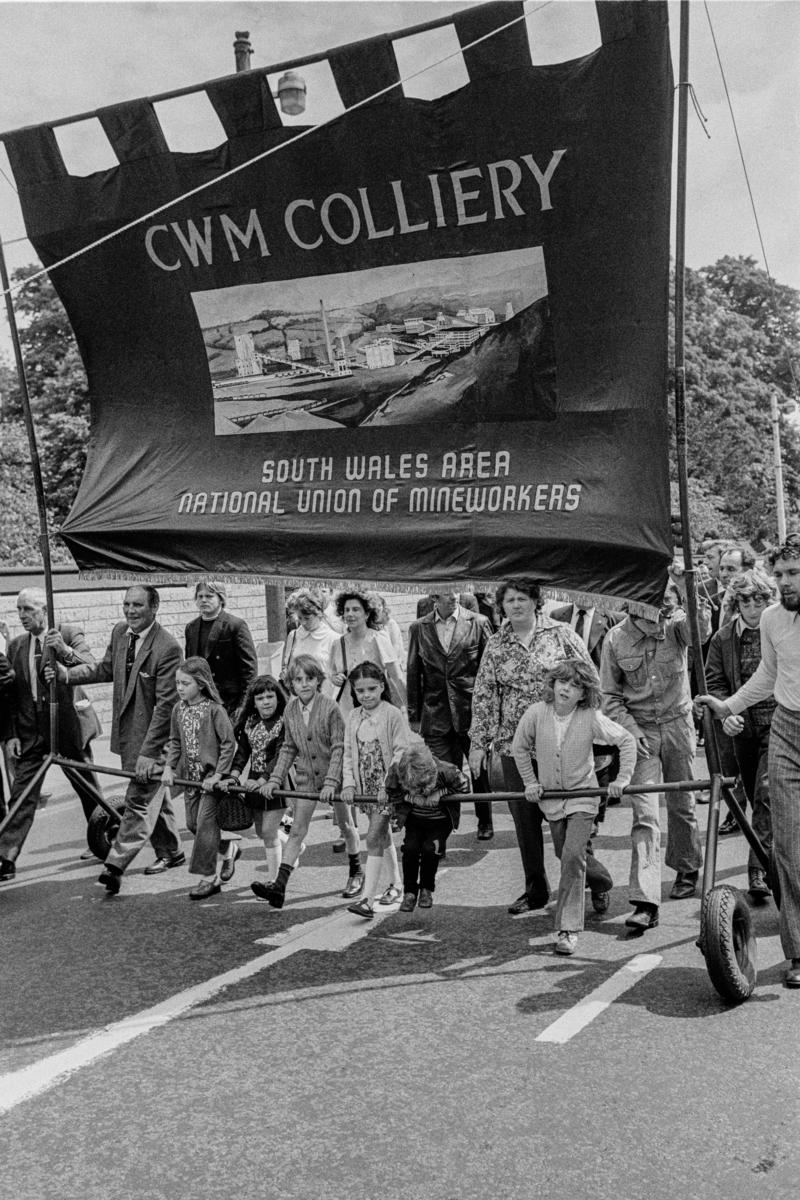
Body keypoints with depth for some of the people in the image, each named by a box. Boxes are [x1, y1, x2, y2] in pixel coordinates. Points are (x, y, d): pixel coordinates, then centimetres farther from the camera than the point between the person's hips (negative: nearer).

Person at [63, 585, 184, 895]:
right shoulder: (119, 633, 4)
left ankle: (116, 865, -7)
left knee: (139, 800, -7)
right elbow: (107, 669, 20)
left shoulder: (167, 648, -20)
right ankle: (171, 852, 33)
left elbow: (165, 705, -21)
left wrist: (148, 752, -23)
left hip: (152, 735, -8)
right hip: (127, 732, 8)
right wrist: (68, 674, 4)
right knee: (153, 795, 19)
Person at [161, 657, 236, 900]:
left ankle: (208, 877, 1)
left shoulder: (214, 709, -15)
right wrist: (168, 767, 0)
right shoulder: (179, 709, 4)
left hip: (211, 774, -7)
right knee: (192, 823, 10)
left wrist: (218, 775, -16)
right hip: (190, 776, 7)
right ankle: (219, 855, 33)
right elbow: (175, 741, 13)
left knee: (205, 822, -7)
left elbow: (229, 743, -14)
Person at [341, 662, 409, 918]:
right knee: (384, 835, 18)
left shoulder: (393, 715, -10)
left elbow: (401, 752, -12)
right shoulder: (353, 718, 6)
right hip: (366, 786, 6)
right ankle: (396, 884, 33)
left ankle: (367, 899, -14)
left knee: (374, 837, -12)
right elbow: (348, 753, 8)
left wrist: (388, 784, -19)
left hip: (387, 786, -6)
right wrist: (348, 784, -3)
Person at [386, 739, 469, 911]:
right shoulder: (397, 771, -26)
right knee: (410, 848, -15)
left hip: (440, 820, -2)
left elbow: (463, 787, -15)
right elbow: (391, 790, -4)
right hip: (414, 818, 2)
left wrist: (440, 795, -24)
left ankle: (427, 889, 8)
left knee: (430, 848, -18)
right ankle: (409, 892, 4)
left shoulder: (444, 771, -33)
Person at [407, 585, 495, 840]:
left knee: (479, 769, 10)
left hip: (472, 710, -1)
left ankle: (485, 821, 28)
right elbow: (413, 674, 8)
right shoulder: (419, 628, 5)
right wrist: (414, 716, 6)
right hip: (435, 714, 1)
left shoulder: (478, 623, 1)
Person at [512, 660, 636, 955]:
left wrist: (622, 779, -12)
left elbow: (626, 740, -7)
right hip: (550, 795, 3)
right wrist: (530, 782, 3)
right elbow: (520, 747, 4)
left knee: (573, 856, -16)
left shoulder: (591, 718, -19)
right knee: (566, 856, 16)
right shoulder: (536, 713, -14)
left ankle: (568, 929, -8)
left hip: (583, 794, -3)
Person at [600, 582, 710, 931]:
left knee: (682, 804, 15)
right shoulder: (616, 639, -8)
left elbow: (697, 633, -34)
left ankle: (688, 870, 40)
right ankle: (646, 903, -11)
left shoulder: (676, 625, -9)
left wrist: (699, 615, -55)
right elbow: (610, 695, 0)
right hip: (640, 731, -1)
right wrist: (630, 729, -12)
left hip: (678, 724, 1)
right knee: (644, 814, -8)